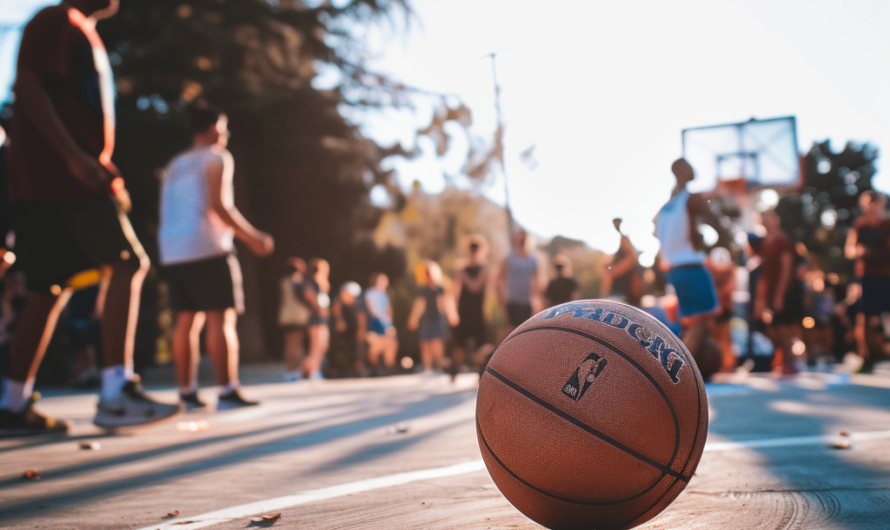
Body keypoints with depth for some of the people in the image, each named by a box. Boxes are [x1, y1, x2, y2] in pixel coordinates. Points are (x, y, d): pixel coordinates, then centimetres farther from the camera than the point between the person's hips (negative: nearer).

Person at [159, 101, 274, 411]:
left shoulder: (174, 166, 23)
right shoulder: (217, 158, 0)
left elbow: (171, 214, 21)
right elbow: (218, 205, -12)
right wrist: (253, 238, -8)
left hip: (172, 250, 8)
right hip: (207, 247, -8)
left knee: (187, 321, 8)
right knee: (222, 318, -9)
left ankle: (187, 392, 7)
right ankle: (228, 392, -15)